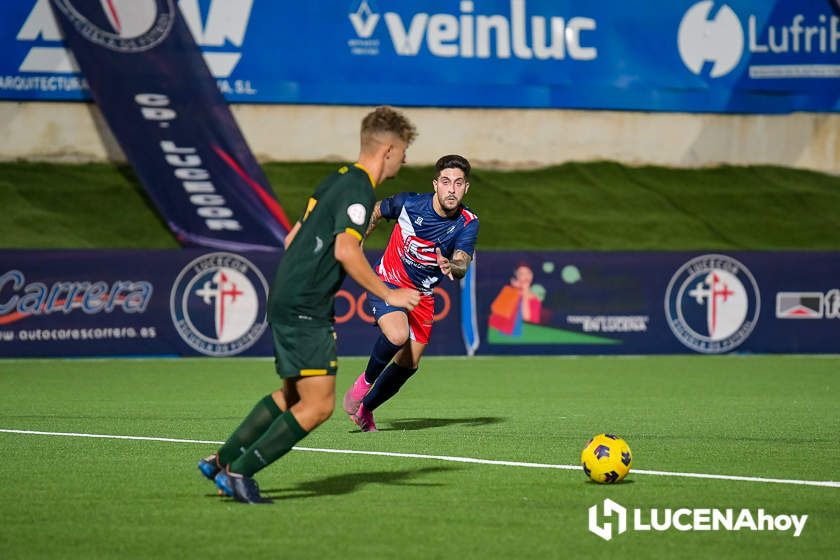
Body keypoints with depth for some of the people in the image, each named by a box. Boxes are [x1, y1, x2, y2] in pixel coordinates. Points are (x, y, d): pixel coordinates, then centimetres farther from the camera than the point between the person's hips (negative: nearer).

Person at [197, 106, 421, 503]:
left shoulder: (337, 180, 15)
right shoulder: (359, 190, -14)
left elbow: (293, 238, 21)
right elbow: (346, 250, -26)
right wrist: (388, 295, -20)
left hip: (286, 302, 10)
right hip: (304, 310, -10)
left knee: (292, 395, 21)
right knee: (318, 406, -8)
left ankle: (221, 462, 24)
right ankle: (240, 471, -4)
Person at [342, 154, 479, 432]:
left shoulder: (468, 223, -15)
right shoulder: (409, 203, -17)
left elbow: (462, 265, -28)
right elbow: (377, 211, 5)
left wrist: (451, 267, -51)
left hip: (422, 296, 4)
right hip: (386, 283, -4)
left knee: (408, 364, 6)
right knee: (398, 336, -32)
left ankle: (365, 408, 31)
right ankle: (366, 380, -3)